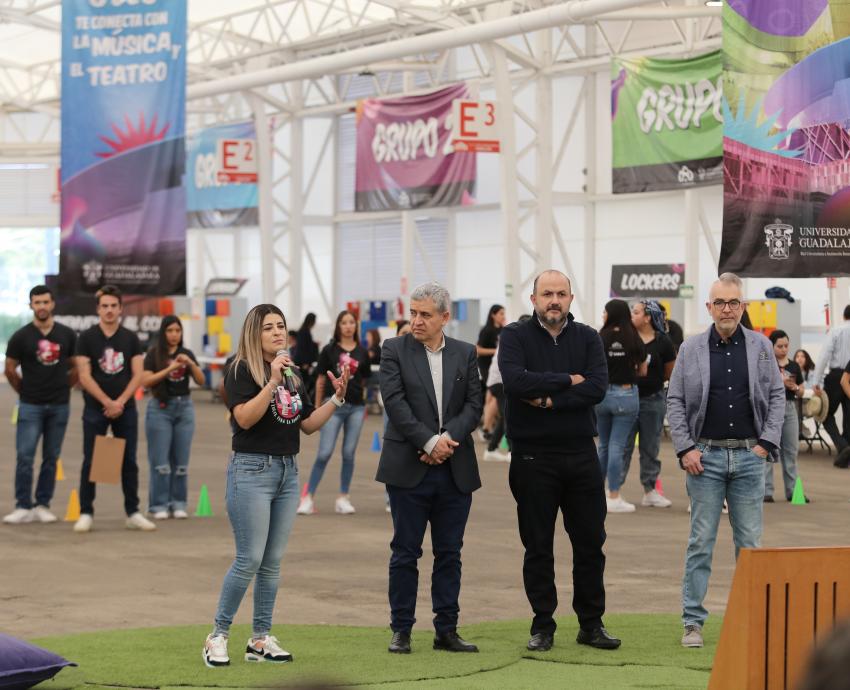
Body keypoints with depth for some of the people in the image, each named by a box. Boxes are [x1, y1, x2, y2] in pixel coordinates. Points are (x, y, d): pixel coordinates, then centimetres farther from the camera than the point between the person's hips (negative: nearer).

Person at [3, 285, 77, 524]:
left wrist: (62, 387, 8)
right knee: (24, 456, -9)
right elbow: (10, 370, 5)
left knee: (51, 458, 6)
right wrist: (26, 391, 10)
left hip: (59, 406, 2)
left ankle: (42, 505, 12)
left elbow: (77, 368, 13)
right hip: (30, 406, -2)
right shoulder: (21, 337, -3)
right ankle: (23, 507, -4)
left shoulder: (67, 335, 3)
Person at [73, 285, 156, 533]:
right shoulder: (87, 338, -2)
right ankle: (86, 513, 5)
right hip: (95, 409, -2)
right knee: (91, 462, 0)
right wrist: (107, 402, -12)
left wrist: (120, 402, -11)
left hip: (125, 409, 2)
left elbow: (137, 375, 1)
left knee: (129, 462, 5)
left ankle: (133, 513, 11)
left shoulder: (131, 339, 5)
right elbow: (84, 376, -7)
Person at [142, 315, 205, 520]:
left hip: (184, 407, 3)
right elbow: (146, 381, -12)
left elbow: (201, 381, 4)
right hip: (160, 408, -3)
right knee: (160, 461, -6)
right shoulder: (154, 354, -1)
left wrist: (190, 364, -13)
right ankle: (159, 505, -1)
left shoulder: (187, 354, 9)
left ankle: (178, 504, 8)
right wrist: (170, 368, -19)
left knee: (181, 460, 3)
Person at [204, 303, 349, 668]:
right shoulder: (241, 371, -7)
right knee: (249, 560, -9)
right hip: (252, 469, -7)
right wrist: (272, 382, -26)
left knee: (273, 562, 8)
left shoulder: (293, 374, 13)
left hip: (288, 470, 7)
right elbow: (245, 418, -20)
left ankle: (261, 639, 14)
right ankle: (218, 636, 1)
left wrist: (337, 397, 2)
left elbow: (309, 424, 13)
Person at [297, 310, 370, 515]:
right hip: (334, 405, -2)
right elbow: (321, 380, 6)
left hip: (356, 407, 2)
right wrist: (317, 406, 6)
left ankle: (343, 498, 14)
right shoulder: (329, 350, 2)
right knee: (324, 453, -6)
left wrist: (364, 405, 6)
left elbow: (364, 381, 11)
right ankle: (308, 497, -1)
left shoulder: (362, 353, 7)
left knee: (349, 454, 5)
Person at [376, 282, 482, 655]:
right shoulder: (395, 350, 0)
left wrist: (448, 437, -15)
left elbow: (474, 405, 2)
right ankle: (401, 631, 9)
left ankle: (447, 630, 14)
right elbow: (395, 403, -10)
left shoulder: (465, 354, 8)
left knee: (449, 553, 7)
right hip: (409, 468, -3)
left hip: (455, 470, 3)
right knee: (405, 553, 2)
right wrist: (429, 442, -18)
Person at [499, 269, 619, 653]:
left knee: (590, 543, 6)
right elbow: (515, 380, -19)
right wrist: (567, 380, -13)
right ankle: (542, 626, 12)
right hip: (532, 455, -2)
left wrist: (550, 400, -16)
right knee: (538, 546, 4)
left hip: (581, 453, 2)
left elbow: (597, 387, -9)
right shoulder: (515, 337, 0)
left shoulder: (587, 338, 6)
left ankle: (591, 624, 16)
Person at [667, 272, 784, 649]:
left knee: (749, 542, 5)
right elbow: (675, 402, 3)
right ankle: (693, 621, 3)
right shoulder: (691, 349, 3)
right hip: (706, 455, -1)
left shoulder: (761, 347, 6)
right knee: (701, 542, 0)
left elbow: (776, 396, 7)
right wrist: (685, 448, -6)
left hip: (749, 455, 1)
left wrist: (767, 442, -3)